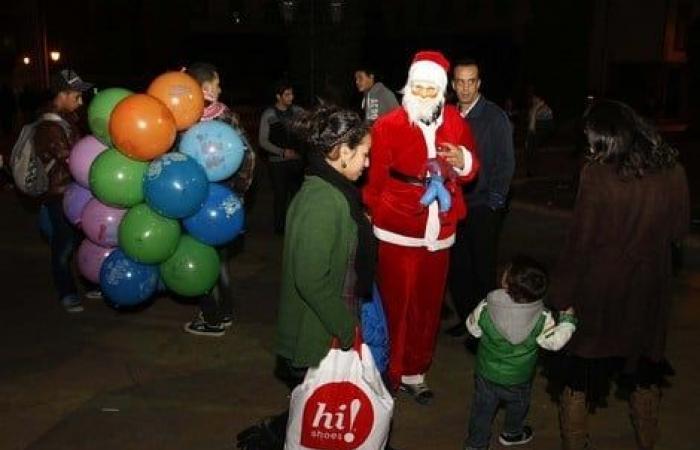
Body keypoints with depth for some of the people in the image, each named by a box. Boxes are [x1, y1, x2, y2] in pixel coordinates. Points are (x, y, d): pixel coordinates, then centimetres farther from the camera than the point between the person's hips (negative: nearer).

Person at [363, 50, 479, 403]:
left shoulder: (455, 122, 4)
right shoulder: (388, 125, -9)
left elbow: (471, 169, 13)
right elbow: (375, 178, -4)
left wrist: (462, 159, -8)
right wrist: (372, 214, -2)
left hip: (439, 231, 4)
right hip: (397, 231, -4)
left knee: (428, 305, 14)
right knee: (396, 304, 5)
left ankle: (414, 372, 31)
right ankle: (389, 373, 24)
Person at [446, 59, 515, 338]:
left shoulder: (495, 117, -5)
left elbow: (506, 162, -6)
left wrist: (494, 202, -9)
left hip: (483, 207, -4)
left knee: (483, 270, 5)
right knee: (457, 267, 10)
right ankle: (465, 318, 27)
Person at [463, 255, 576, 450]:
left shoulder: (485, 309, -28)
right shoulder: (542, 319, -29)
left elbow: (473, 328, -10)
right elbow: (554, 341, -14)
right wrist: (568, 319, -2)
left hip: (486, 373, 0)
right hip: (517, 380, 1)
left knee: (482, 409, 22)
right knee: (517, 406, 31)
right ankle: (511, 434, 55)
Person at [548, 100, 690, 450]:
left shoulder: (597, 173, -21)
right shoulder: (671, 169, -8)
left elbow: (580, 242, -17)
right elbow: (679, 229, 3)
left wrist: (561, 295, -9)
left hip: (598, 291, -4)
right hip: (649, 289, 4)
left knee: (581, 370, 14)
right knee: (645, 368, 24)